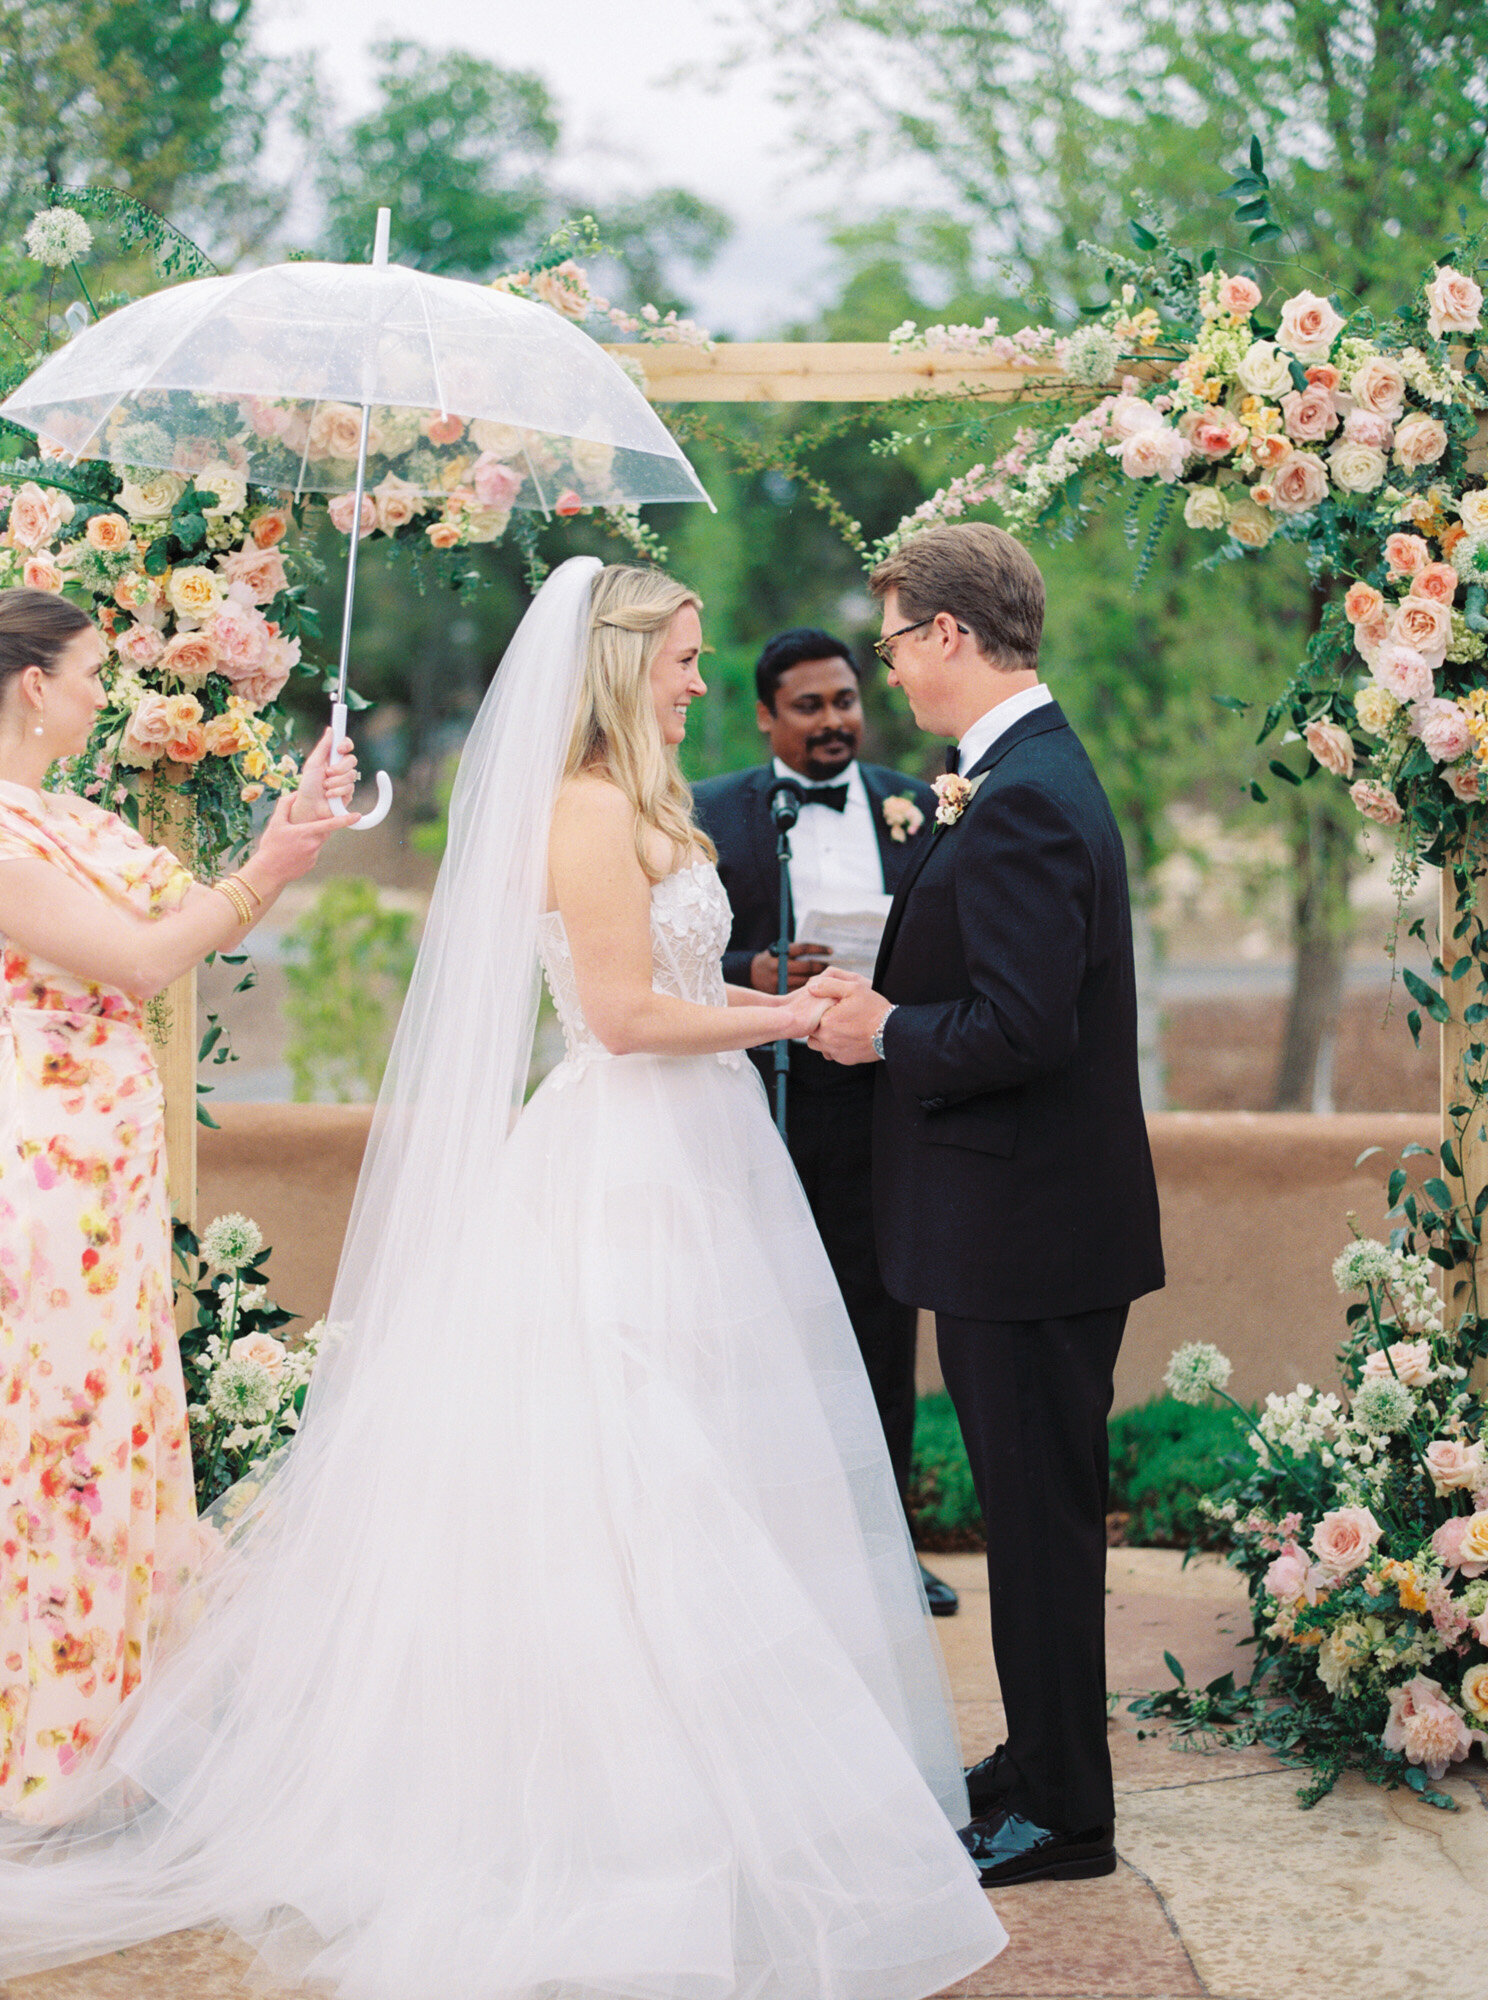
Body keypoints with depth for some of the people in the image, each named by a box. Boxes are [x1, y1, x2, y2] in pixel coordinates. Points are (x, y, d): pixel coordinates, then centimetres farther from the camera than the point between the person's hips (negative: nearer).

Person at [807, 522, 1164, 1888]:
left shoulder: (1020, 803, -21)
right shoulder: (1037, 774, 12)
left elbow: (1024, 1027, -27)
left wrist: (887, 1034, -12)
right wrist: (885, 1002, 6)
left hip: (1027, 1226, -10)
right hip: (1041, 1220, 10)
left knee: (1042, 1514, 0)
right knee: (1038, 1507, 18)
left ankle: (1061, 1813, 12)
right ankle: (1043, 1764, 31)